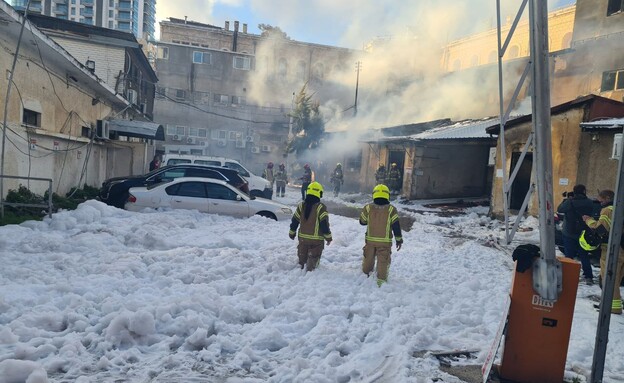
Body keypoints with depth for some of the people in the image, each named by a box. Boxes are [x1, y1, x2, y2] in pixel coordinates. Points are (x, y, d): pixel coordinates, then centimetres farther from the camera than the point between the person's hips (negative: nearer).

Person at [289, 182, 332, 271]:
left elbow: (294, 221, 4)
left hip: (302, 238, 5)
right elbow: (324, 224, -15)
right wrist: (328, 237, -4)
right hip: (316, 240, -5)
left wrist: (292, 233, 18)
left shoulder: (301, 206, -1)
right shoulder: (321, 207, -15)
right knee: (313, 260, 6)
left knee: (302, 258, 20)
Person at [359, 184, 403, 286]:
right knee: (383, 262, 4)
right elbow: (396, 226, -7)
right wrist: (399, 240, 1)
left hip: (370, 240, 2)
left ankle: (365, 275, 34)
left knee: (368, 259, 19)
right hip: (385, 241, -2)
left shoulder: (368, 208, -5)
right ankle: (381, 281, 3)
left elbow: (362, 222, 5)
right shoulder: (391, 209, -9)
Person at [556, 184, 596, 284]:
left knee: (569, 255, 7)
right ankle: (588, 276, 17)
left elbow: (559, 211, -2)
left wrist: (566, 199, 7)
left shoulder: (569, 202, -18)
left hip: (569, 234, -3)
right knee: (584, 256, 17)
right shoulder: (589, 203, -7)